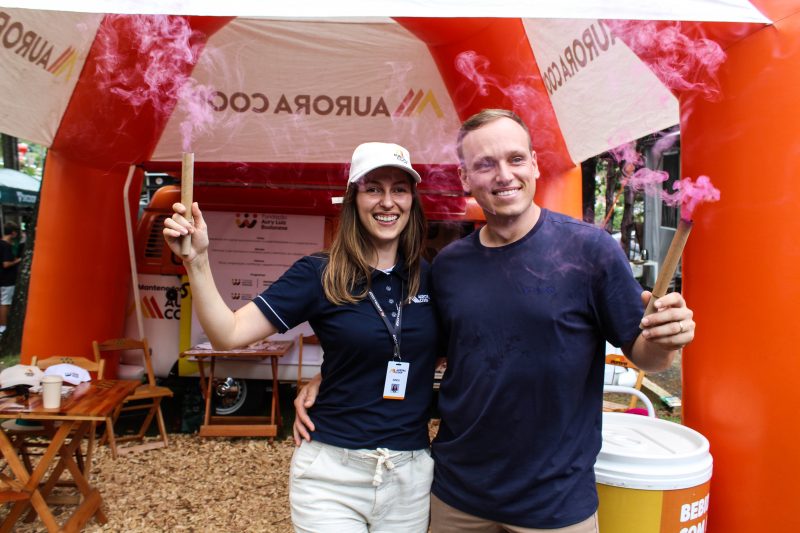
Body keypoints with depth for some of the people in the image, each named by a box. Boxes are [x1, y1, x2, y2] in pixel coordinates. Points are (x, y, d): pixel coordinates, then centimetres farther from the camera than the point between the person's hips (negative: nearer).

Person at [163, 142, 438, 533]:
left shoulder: (430, 278, -1)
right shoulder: (320, 274, -9)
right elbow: (228, 334, -14)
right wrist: (197, 261, -26)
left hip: (411, 473, 3)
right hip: (331, 473, -2)